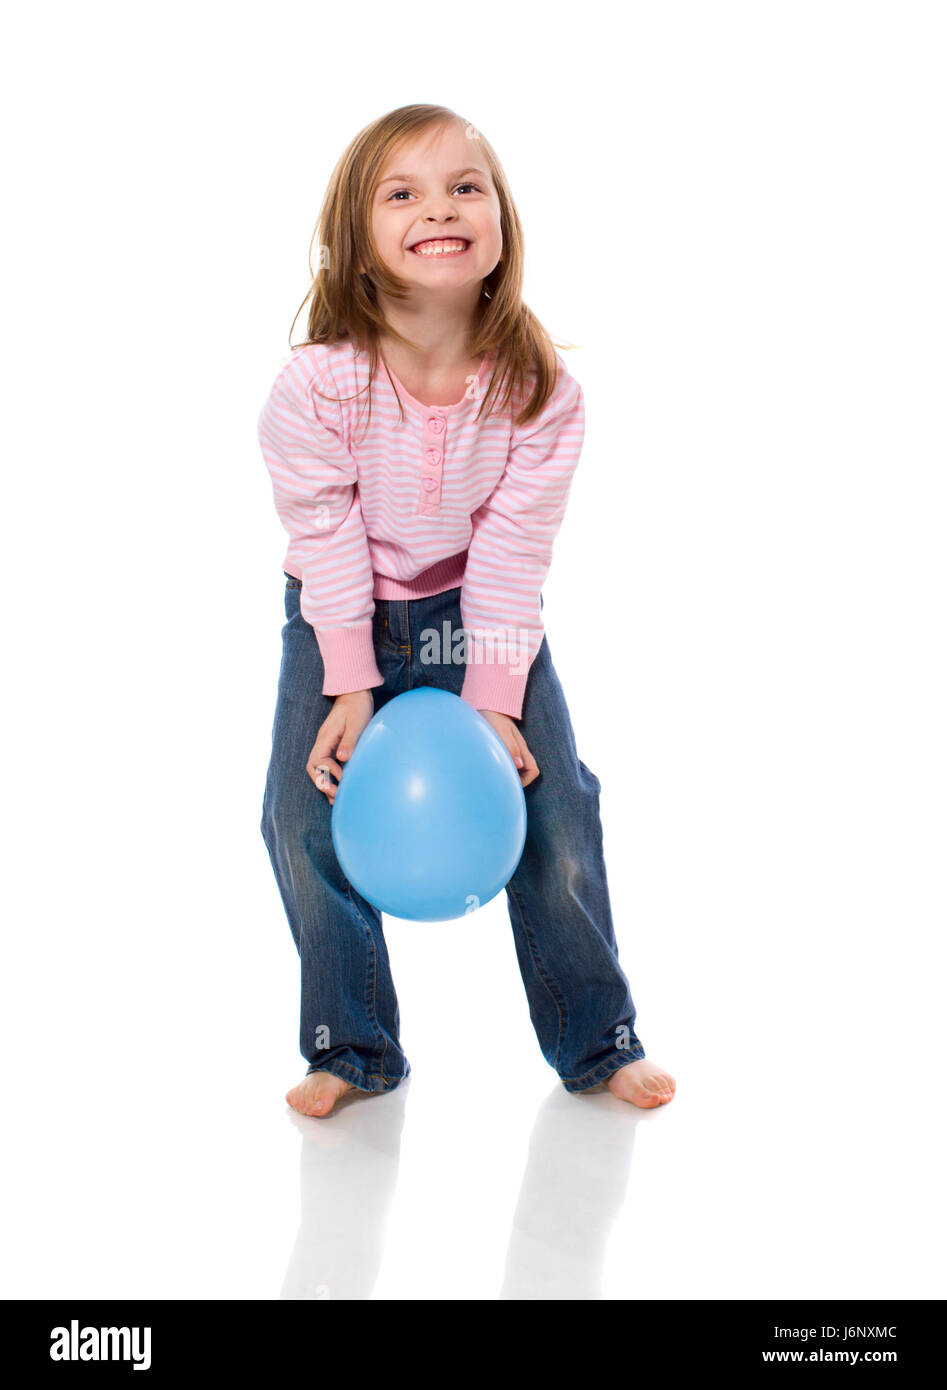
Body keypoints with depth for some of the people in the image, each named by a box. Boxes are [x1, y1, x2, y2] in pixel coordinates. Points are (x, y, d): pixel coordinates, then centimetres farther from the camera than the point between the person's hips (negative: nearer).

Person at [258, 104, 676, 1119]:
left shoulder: (539, 386, -19)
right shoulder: (315, 387, -23)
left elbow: (513, 548, -17)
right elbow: (326, 540, -16)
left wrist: (494, 694, -19)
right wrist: (351, 685, -17)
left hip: (478, 612, 1)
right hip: (342, 615, 0)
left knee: (554, 813, -3)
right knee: (306, 823, -7)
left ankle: (596, 1042, 17)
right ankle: (350, 1048, 13)